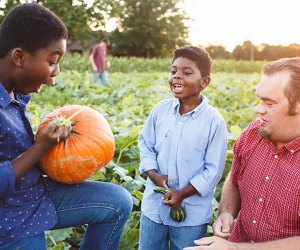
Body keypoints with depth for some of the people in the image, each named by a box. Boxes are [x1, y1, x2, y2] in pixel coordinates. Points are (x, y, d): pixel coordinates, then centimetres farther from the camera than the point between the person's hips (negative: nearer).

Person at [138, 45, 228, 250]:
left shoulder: (214, 120, -15)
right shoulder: (160, 109, -4)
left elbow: (213, 170, -12)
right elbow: (146, 144, 5)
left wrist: (183, 193, -17)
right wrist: (153, 174, -11)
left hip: (192, 211, -3)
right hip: (154, 204, 4)